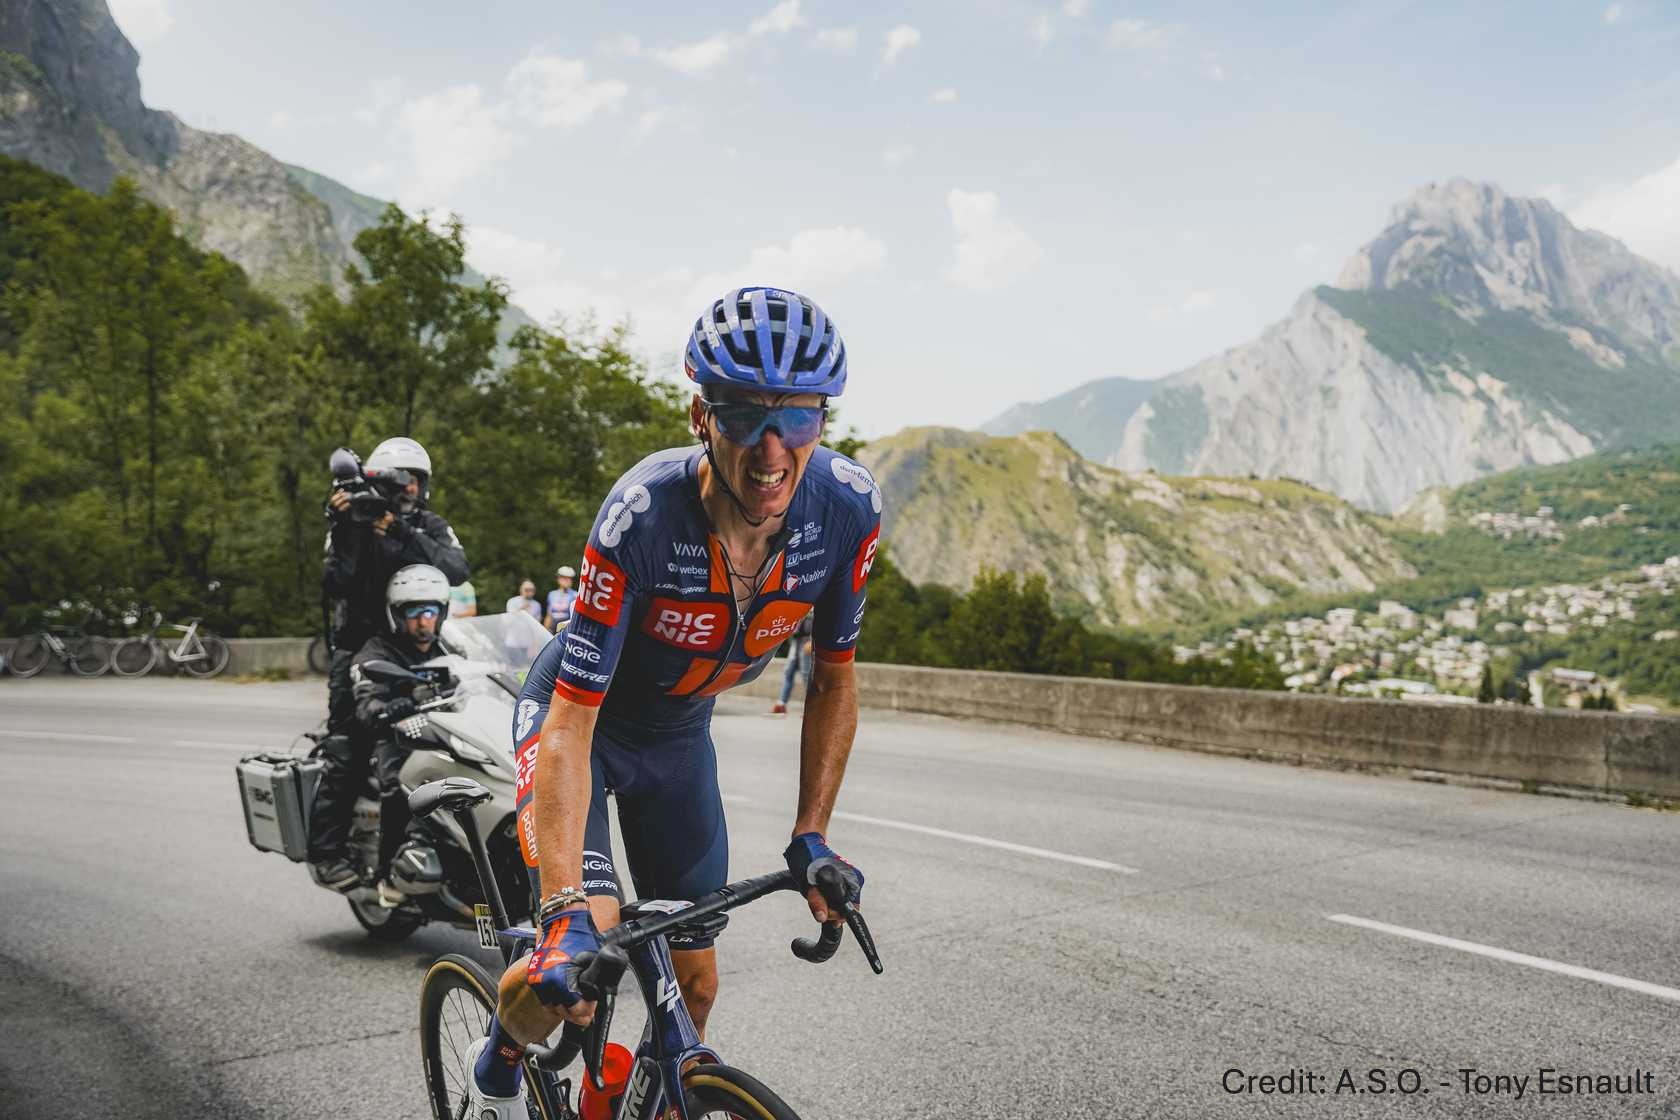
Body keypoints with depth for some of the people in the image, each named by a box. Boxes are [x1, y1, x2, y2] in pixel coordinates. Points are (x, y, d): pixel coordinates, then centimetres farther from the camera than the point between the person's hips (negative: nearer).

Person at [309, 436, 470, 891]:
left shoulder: (431, 527, 10)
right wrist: (342, 529, -21)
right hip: (361, 648, -3)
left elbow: (457, 569, -10)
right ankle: (325, 850, -6)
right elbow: (336, 586, -10)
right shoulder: (353, 524, 4)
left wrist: (403, 534, -21)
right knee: (347, 749, -12)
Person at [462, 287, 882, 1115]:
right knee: (583, 953, -22)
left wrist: (810, 837, -12)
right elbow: (573, 725, -36)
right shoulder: (644, 516, -37)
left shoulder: (847, 506, -25)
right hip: (578, 714, -4)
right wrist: (565, 913, -43)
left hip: (678, 733, 4)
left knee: (693, 982, 7)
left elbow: (834, 679, -9)